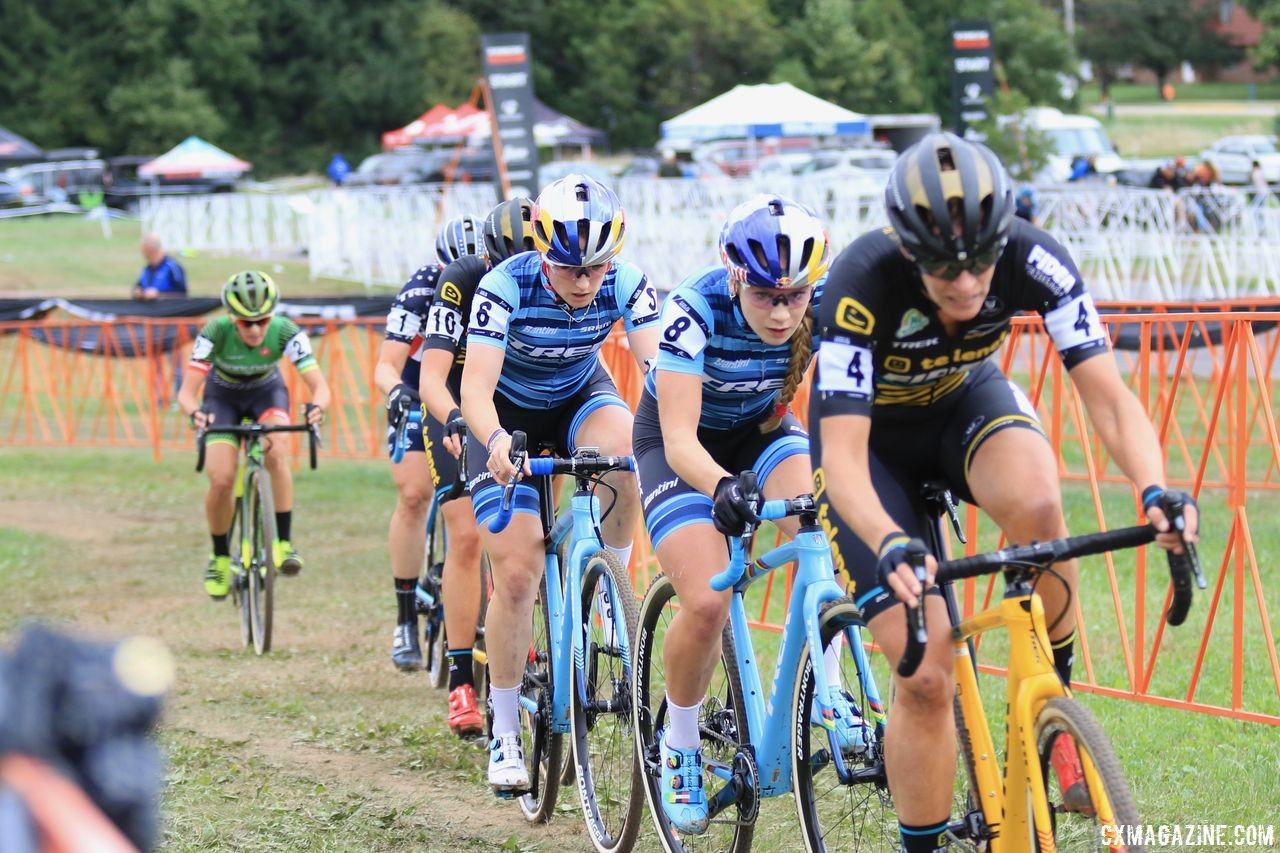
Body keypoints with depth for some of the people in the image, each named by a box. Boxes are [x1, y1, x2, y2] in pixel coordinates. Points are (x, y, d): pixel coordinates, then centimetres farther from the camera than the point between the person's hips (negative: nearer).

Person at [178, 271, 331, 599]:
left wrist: (317, 406, -57)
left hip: (267, 392, 0)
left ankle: (284, 543, -22)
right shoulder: (216, 332, -33)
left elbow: (319, 385, -34)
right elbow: (187, 391, -34)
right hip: (223, 396, 0)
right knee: (221, 480, -16)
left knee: (276, 453, -31)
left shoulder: (286, 332, -31)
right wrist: (194, 412, -57)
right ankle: (220, 557, 8)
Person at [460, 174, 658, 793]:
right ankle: (504, 735, 2)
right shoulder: (506, 287, -31)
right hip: (509, 412, -2)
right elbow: (475, 387, -39)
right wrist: (497, 441, -60)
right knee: (517, 572, -12)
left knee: (620, 448, -36)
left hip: (580, 395, 2)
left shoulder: (626, 284, -25)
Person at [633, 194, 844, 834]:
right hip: (681, 441, -3)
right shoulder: (694, 311, -33)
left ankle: (825, 688, -10)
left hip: (762, 428, 3)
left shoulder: (825, 307, -25)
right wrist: (722, 488, -56)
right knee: (706, 603, -21)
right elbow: (680, 437, -36)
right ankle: (680, 749, 3)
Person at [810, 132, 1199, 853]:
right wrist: (890, 545, -59)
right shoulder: (865, 281, -36)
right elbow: (844, 454, -40)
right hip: (873, 433, -2)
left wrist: (1154, 489, -49)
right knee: (926, 678, -15)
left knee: (1036, 504, -35)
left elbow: (1108, 393, -30)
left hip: (965, 399, 2)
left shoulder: (1033, 260, -28)